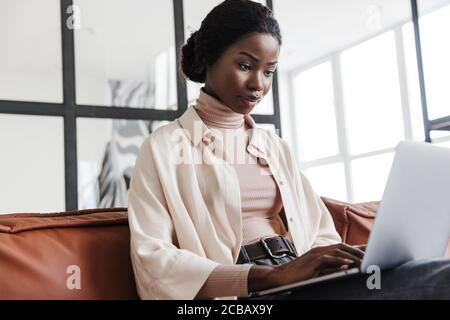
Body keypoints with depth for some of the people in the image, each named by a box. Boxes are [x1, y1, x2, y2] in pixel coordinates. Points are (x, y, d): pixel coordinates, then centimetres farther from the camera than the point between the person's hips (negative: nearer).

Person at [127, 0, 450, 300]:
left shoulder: (276, 147, 21)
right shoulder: (164, 146, 3)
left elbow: (321, 235, 16)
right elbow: (153, 263, -9)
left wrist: (349, 257, -9)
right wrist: (271, 275, -21)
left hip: (303, 281, 5)